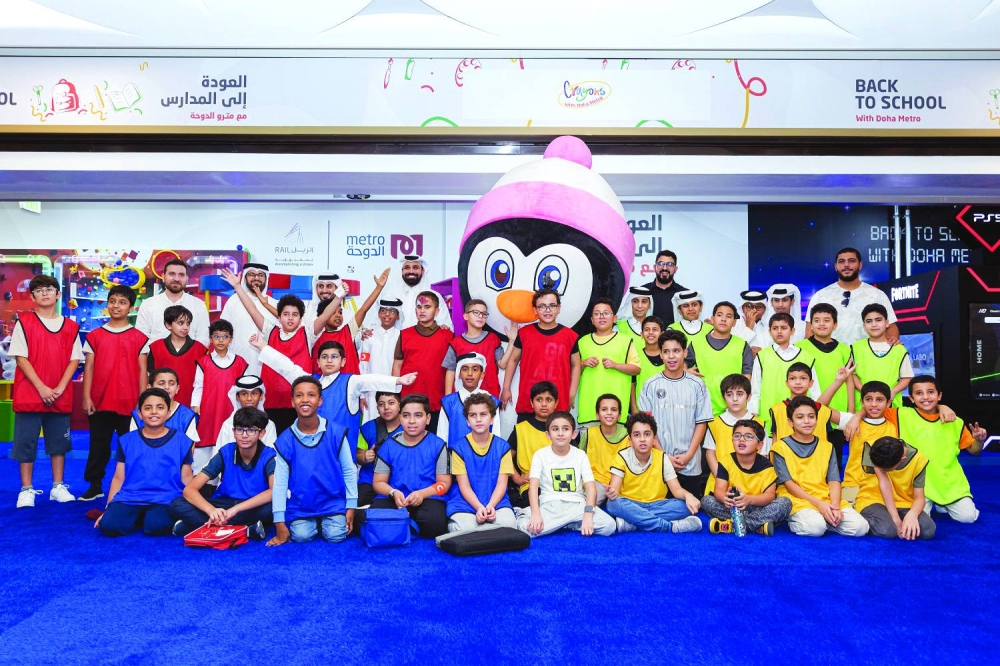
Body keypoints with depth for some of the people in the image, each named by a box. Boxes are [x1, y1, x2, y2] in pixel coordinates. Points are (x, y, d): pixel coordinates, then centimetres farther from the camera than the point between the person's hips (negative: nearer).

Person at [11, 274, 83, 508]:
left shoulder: (70, 326, 7)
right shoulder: (24, 322, -1)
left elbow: (74, 359, 4)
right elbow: (21, 357, -6)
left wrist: (60, 388, -8)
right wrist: (41, 388, -14)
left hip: (60, 397, 3)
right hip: (29, 395, -2)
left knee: (59, 441, 8)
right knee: (26, 442, 2)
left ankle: (58, 486, 17)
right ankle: (26, 490, 11)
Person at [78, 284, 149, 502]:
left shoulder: (139, 338, 2)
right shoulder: (94, 336, 7)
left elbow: (142, 370, 1)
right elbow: (88, 368, 5)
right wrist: (86, 398, -2)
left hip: (129, 402, -2)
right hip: (100, 401, 2)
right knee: (98, 445, 10)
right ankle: (94, 486, 19)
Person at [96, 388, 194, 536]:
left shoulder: (181, 440, 6)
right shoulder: (127, 440, 11)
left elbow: (186, 477, 8)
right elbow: (118, 478, 13)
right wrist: (108, 509, 7)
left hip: (166, 500, -3)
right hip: (129, 498, 3)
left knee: (155, 526, -34)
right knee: (108, 525, -26)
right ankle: (137, 518, 3)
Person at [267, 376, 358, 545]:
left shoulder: (336, 432, -8)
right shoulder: (285, 440, -6)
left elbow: (349, 471, -1)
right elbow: (280, 482, -5)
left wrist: (351, 506, -3)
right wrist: (280, 523, -6)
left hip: (333, 502, 0)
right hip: (299, 506, 1)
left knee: (336, 536, -18)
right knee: (301, 537, -19)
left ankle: (325, 522, 16)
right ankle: (313, 524, 15)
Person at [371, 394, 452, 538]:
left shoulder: (438, 445, 2)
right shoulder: (388, 446, 7)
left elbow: (444, 482, 2)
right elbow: (379, 482, 9)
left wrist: (422, 494, -17)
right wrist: (394, 493, -14)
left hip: (428, 498, -1)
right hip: (394, 498, 1)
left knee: (434, 523, -35)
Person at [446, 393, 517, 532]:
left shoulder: (502, 447, 4)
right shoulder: (459, 447, -1)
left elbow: (501, 483, 0)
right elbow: (464, 486, -4)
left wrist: (491, 506, -19)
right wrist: (479, 507, -20)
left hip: (495, 501, 2)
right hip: (465, 502, -2)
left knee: (509, 523, -29)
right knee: (466, 528, -31)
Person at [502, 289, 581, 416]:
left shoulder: (570, 335, 3)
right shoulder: (524, 333, 3)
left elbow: (575, 365, 10)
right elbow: (513, 360, 12)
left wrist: (572, 395, 5)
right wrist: (506, 389, 10)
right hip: (527, 402, 0)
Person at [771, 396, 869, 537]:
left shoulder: (827, 447, 16)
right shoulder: (781, 447, 2)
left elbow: (834, 481, 7)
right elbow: (788, 483, -5)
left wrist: (835, 506, -14)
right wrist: (818, 504, -17)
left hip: (827, 500, 5)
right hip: (797, 500, -4)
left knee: (860, 527, -19)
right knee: (815, 527, -34)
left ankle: (821, 519, 1)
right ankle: (795, 521, -4)